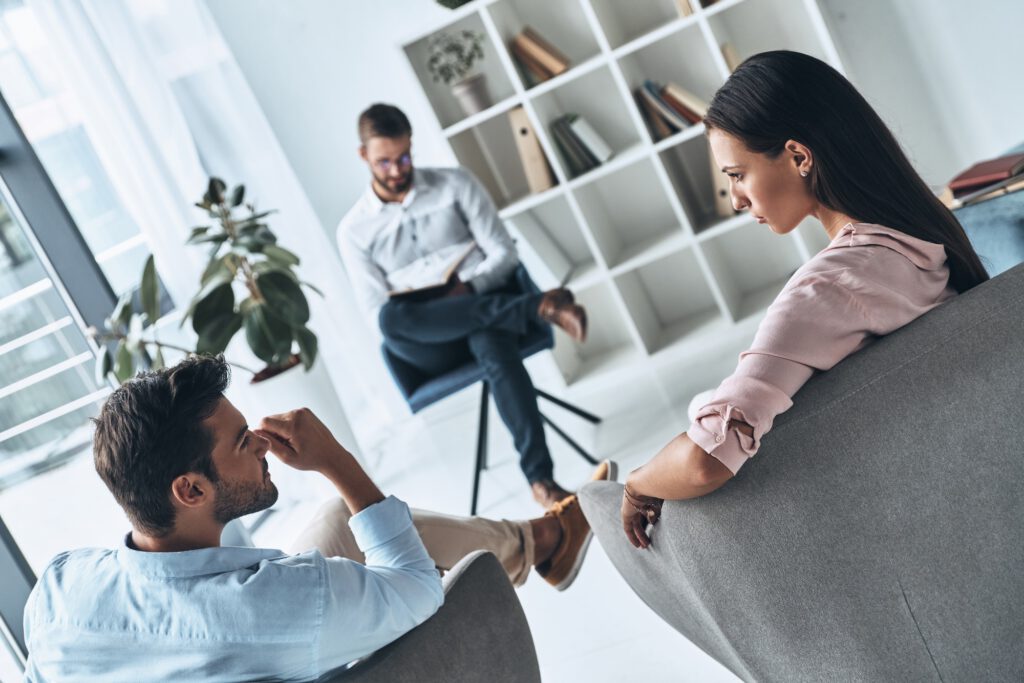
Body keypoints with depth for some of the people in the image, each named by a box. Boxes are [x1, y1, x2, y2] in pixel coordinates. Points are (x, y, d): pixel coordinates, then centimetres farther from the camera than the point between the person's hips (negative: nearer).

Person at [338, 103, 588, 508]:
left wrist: (467, 289, -16)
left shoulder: (455, 185, 8)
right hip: (433, 347, 1)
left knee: (493, 348, -38)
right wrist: (412, 318, -19)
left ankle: (539, 476, -43)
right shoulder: (354, 230, 9)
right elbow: (377, 314, 2)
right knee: (393, 317, -36)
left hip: (483, 301, -1)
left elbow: (504, 254, 3)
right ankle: (538, 306, -34)